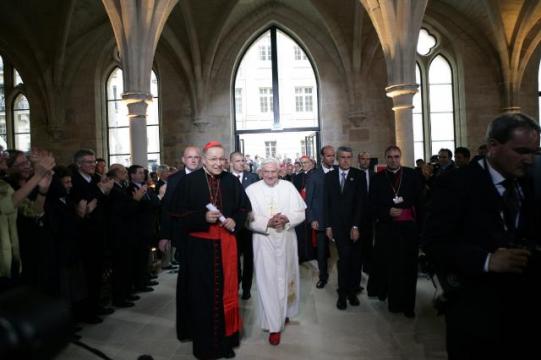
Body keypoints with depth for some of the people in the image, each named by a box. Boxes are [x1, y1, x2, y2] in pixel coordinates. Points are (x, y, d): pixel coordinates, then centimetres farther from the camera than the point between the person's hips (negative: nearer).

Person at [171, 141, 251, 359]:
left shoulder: (232, 181, 3)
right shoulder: (188, 181, -5)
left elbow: (244, 207, 11)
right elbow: (178, 213, -7)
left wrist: (235, 221, -8)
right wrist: (203, 218, -20)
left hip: (226, 245, 3)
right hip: (199, 246, -2)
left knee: (226, 292, 11)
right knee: (202, 295, 7)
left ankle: (225, 341, 29)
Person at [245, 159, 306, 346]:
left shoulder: (289, 187, 0)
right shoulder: (252, 189, -3)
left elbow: (301, 213, 0)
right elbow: (249, 218, -7)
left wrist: (287, 218, -19)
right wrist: (267, 222, -21)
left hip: (286, 240, 2)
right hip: (263, 242, -2)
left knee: (286, 278, 15)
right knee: (268, 282, 1)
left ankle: (285, 312, 40)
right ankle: (274, 326, 11)